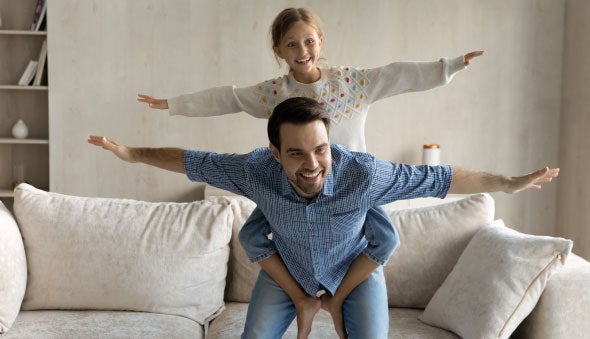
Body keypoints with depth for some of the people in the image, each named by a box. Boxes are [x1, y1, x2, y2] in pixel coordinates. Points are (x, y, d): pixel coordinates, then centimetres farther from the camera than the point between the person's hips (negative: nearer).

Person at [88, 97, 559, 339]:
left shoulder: (364, 174, -38)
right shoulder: (255, 170, -33)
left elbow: (439, 178, -27)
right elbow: (193, 162, -17)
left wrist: (508, 183, -20)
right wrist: (131, 153, -11)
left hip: (357, 267, -1)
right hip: (287, 268, 2)